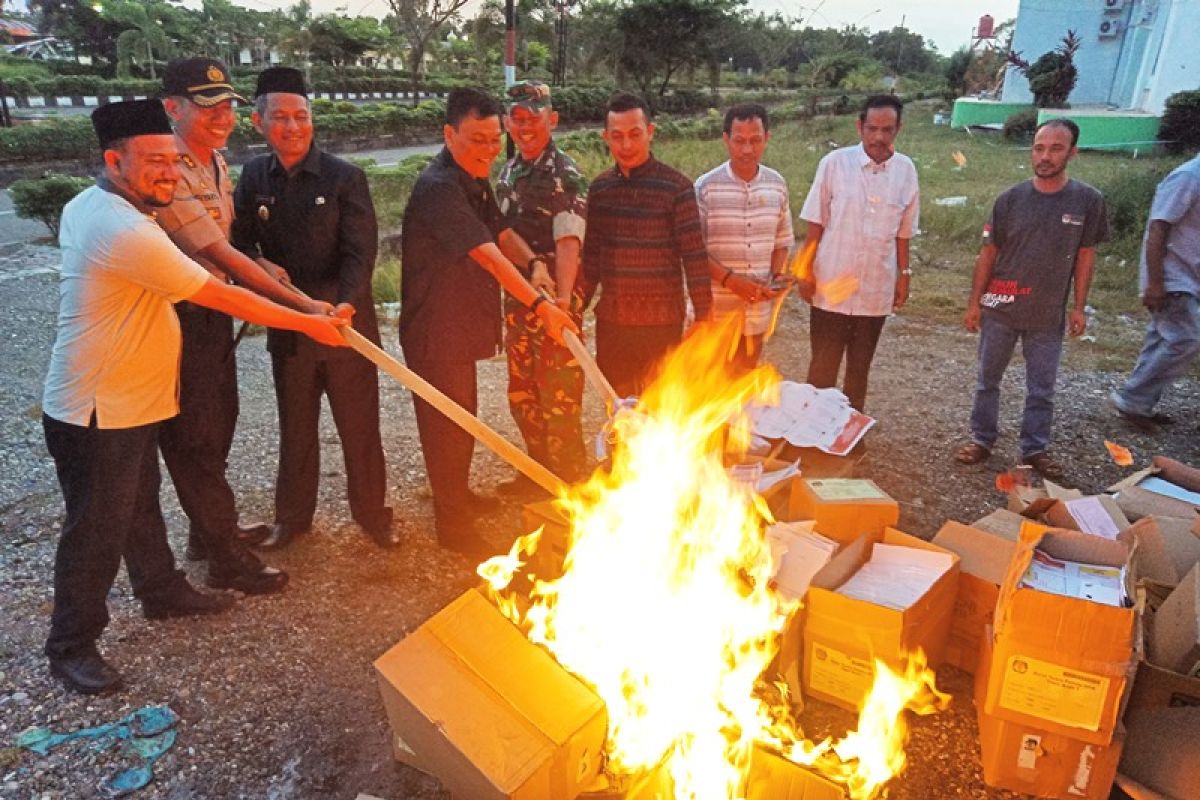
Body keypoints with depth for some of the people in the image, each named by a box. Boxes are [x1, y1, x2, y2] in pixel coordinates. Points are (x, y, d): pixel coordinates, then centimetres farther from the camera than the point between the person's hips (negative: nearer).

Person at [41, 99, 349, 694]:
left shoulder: (85, 206, 6)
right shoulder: (128, 234, -27)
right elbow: (224, 299, -24)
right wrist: (307, 323, -16)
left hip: (130, 402, 10)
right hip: (97, 414, -10)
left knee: (141, 507, 23)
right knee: (96, 530, 4)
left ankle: (163, 593, 41)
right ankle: (71, 646, 22)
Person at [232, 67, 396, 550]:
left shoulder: (344, 178, -9)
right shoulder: (255, 176, 3)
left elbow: (360, 252, -15)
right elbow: (241, 239, 7)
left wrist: (345, 304, -32)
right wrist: (259, 266, -16)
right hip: (287, 326, 4)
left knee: (359, 426, 8)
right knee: (295, 428, 18)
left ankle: (371, 512, 27)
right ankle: (292, 515, 35)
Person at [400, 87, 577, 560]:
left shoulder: (474, 180, 8)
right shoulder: (439, 187, -24)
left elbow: (500, 231, 8)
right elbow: (486, 254, -34)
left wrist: (533, 263, -12)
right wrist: (540, 304, -40)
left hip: (462, 324, 10)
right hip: (434, 330, -10)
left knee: (463, 417, 23)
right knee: (447, 426, 2)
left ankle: (459, 496, 43)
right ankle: (454, 526, 17)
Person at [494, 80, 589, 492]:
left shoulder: (565, 175, -11)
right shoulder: (507, 173, 11)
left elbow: (568, 242, -23)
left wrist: (563, 298, -35)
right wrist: (530, 266, 5)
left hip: (555, 301, -7)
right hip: (517, 297, 8)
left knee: (559, 396, -1)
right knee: (522, 392, 16)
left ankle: (570, 482, 15)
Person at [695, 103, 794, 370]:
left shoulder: (776, 184, 3)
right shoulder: (706, 186, -9)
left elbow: (782, 240, 12)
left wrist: (776, 278, -5)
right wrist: (730, 280, -20)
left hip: (758, 306, 4)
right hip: (715, 307, -4)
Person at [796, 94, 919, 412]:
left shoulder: (906, 170, -1)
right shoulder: (835, 163, -8)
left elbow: (902, 232, 8)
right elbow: (816, 225, -4)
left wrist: (904, 275, 8)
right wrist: (805, 271, -6)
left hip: (876, 290, 3)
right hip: (832, 287, -2)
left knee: (860, 368, 15)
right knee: (823, 368, 4)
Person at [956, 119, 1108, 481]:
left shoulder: (1087, 201, -4)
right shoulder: (1010, 199, -5)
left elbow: (1085, 255, 3)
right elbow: (988, 253, 0)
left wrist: (1079, 307, 2)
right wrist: (974, 302, -1)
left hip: (1048, 316, 0)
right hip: (1000, 310, 0)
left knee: (1041, 388, 9)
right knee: (988, 379, 11)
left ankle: (1035, 448, 24)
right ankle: (982, 439, 26)